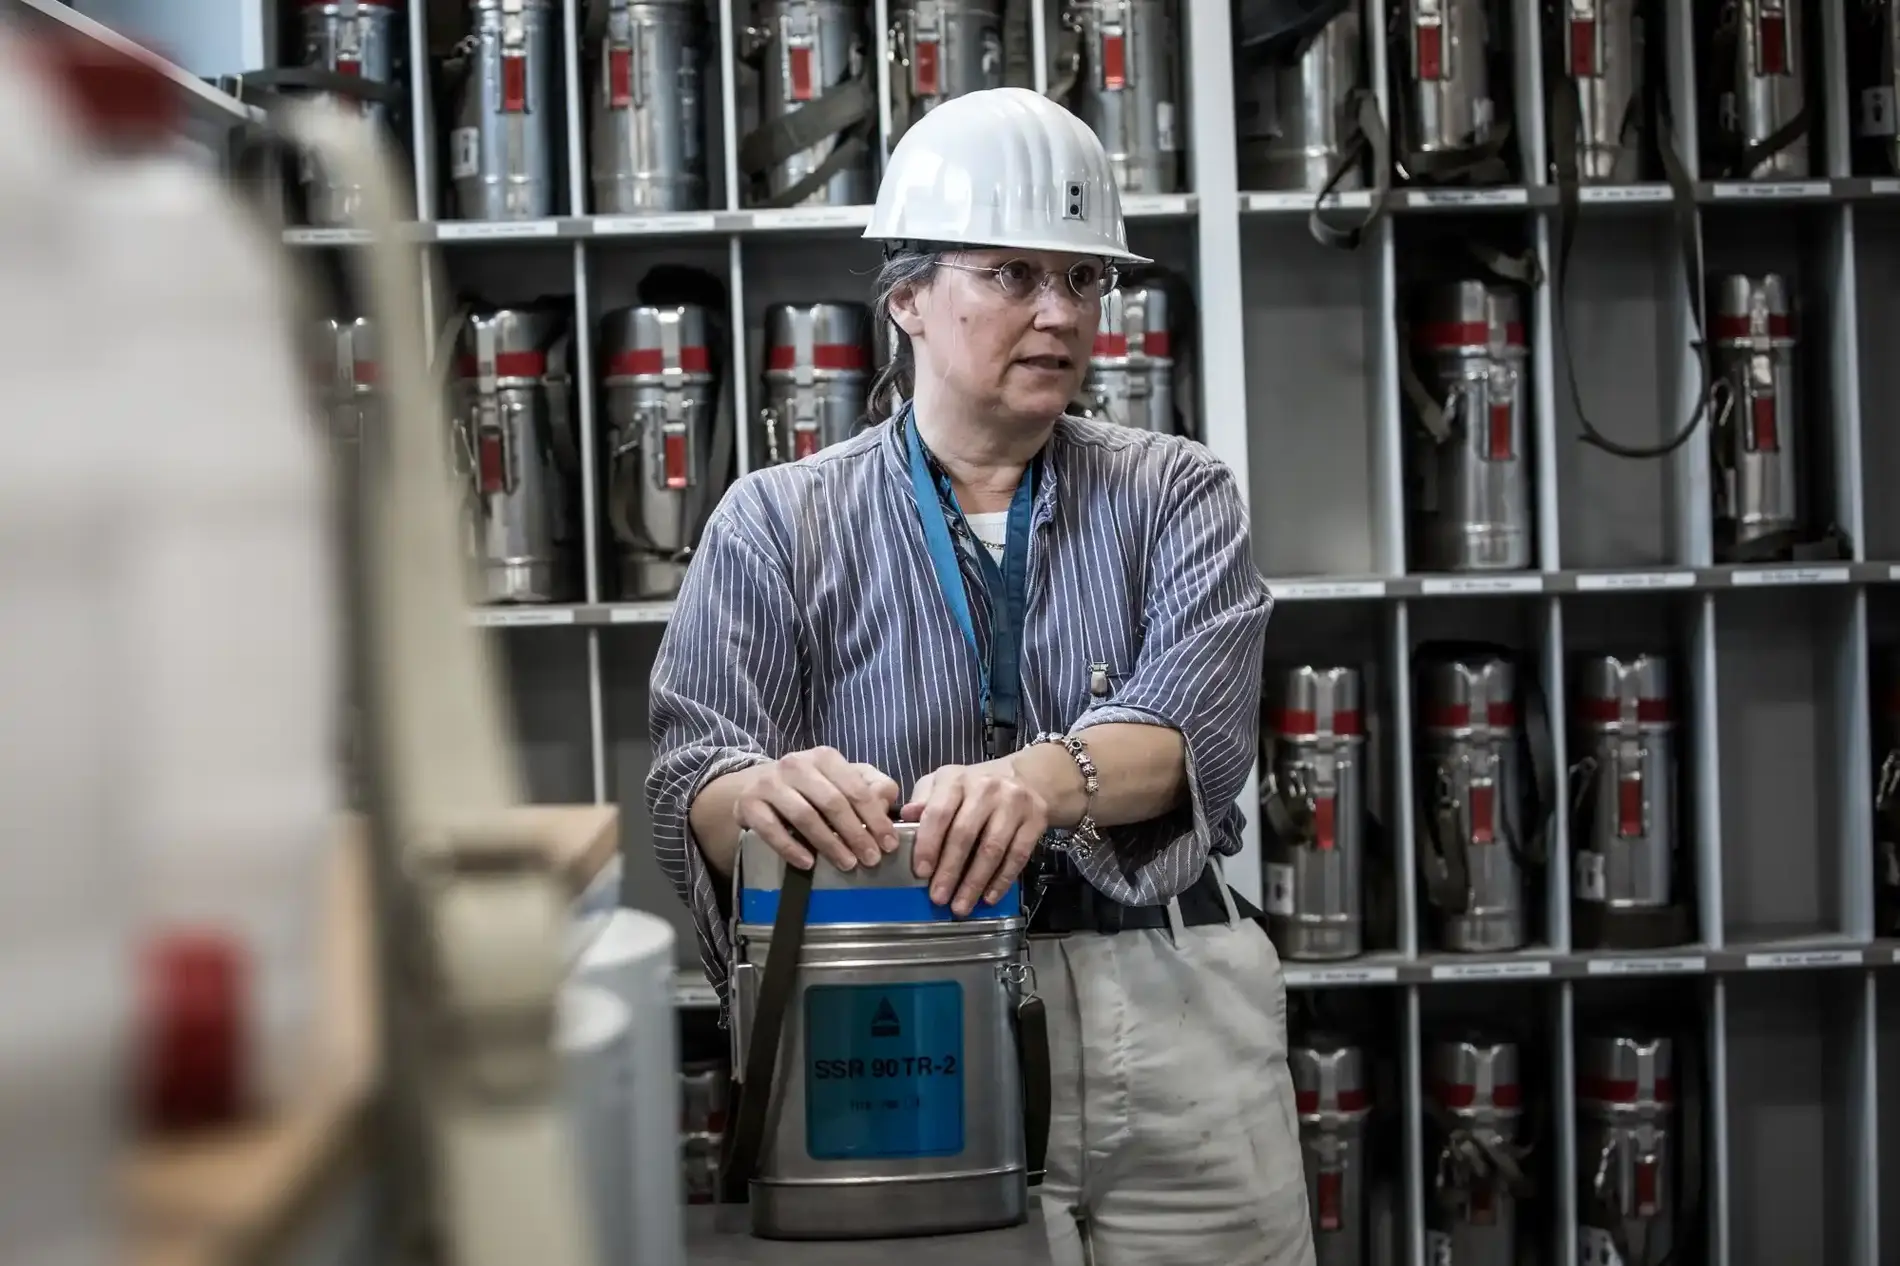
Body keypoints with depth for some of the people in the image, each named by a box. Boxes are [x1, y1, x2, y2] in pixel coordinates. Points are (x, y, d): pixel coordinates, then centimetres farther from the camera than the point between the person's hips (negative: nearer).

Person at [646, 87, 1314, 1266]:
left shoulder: (1175, 494, 7)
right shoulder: (779, 525, 4)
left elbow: (1195, 721, -11)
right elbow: (695, 778, -7)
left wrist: (1047, 777, -33)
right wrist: (772, 794, -32)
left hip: (1170, 1029, 2)